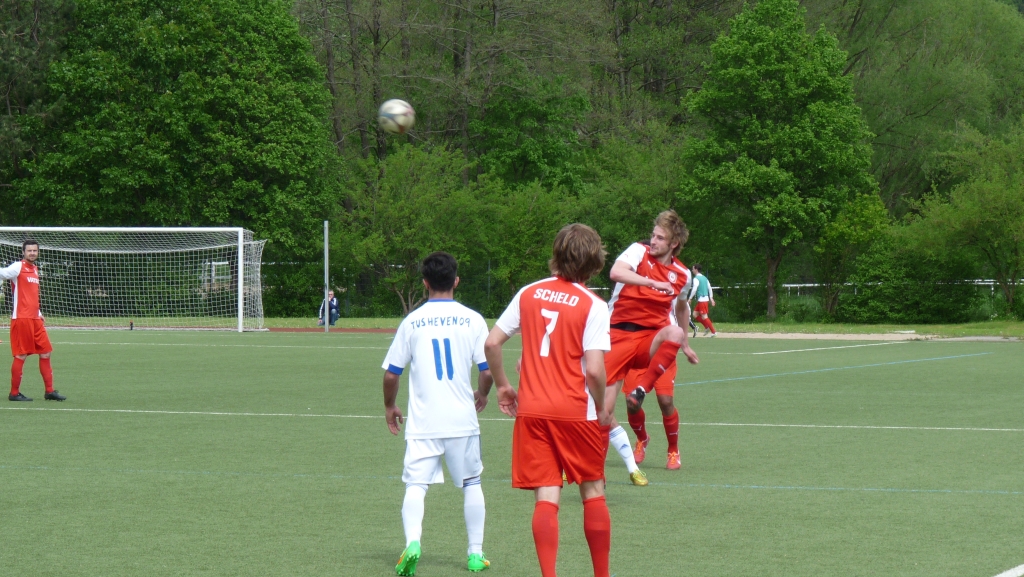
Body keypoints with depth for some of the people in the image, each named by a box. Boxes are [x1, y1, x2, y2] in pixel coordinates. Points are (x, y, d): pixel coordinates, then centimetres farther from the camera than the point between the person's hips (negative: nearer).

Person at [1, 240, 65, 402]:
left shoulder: (35, 269, 17)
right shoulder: (18, 267, -6)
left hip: (35, 318, 8)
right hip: (21, 318, -8)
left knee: (45, 352, 8)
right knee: (21, 355, -5)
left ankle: (49, 391, 13)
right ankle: (14, 393, 3)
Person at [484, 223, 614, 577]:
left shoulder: (529, 294, 4)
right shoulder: (593, 306, -8)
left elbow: (491, 343, 4)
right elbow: (594, 370, -16)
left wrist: (502, 386, 17)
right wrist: (601, 409, 0)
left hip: (531, 410, 3)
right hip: (576, 411, -3)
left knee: (546, 498, 0)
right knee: (593, 492, 14)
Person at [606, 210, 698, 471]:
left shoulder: (682, 274, 6)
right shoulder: (639, 252, -3)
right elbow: (616, 272, -24)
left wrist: (685, 346, 32)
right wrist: (652, 282, -34)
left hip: (654, 337, 1)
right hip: (621, 333, -1)